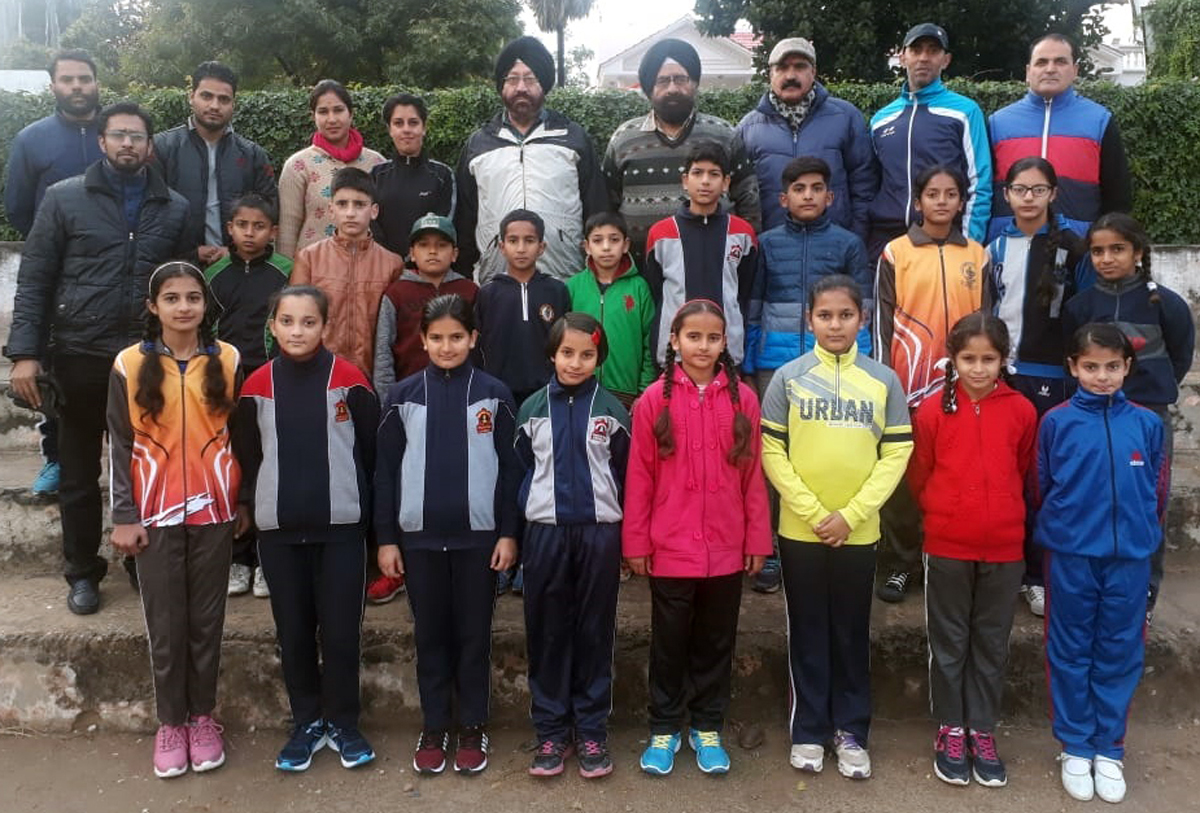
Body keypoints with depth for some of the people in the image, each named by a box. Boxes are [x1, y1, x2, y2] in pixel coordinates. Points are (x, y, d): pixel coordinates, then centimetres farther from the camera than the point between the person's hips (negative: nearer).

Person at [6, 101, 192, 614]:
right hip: (81, 358, 0)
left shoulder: (175, 209, 6)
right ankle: (82, 572, 26)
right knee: (79, 474, 10)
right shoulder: (64, 198, 2)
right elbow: (34, 280, 0)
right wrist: (25, 352, -7)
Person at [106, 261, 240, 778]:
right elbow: (120, 446, 0)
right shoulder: (130, 365, -3)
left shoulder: (227, 360, 0)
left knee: (206, 619, 9)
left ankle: (202, 717, 24)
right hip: (155, 513, 0)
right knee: (165, 624, 7)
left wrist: (246, 500, 5)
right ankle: (170, 722, 21)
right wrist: (123, 516, -4)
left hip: (213, 510, 1)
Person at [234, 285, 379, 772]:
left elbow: (373, 449, 0)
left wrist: (374, 511, 2)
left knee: (340, 631, 4)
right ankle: (306, 723, 27)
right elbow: (246, 454, 10)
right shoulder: (257, 385, 2)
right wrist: (245, 505, 10)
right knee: (293, 632, 11)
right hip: (278, 529, 2)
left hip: (341, 527, -2)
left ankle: (342, 723, 22)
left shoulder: (350, 380, -5)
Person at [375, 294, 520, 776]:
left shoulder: (495, 395, 0)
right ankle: (433, 727, 23)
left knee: (473, 634, 9)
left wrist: (509, 533, -4)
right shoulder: (403, 396, 2)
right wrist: (386, 538, 0)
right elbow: (386, 471, 3)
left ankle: (473, 727, 22)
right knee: (429, 634, 11)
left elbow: (511, 467, 0)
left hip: (478, 535, -1)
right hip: (420, 536, 1)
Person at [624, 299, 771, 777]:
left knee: (715, 643, 15)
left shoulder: (742, 399, -1)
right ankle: (664, 728, 29)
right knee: (669, 642, 13)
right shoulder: (655, 399, -5)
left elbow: (753, 476, 2)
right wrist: (636, 542, -3)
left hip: (726, 550, 2)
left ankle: (707, 728, 32)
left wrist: (757, 540, 2)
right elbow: (639, 477, -3)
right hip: (670, 549, -1)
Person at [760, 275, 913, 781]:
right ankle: (809, 730, 22)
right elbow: (772, 454, -5)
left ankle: (852, 730, 24)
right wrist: (813, 512, -12)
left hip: (859, 530, 1)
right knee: (807, 633, 10)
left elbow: (896, 454, -3)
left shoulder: (884, 380, 0)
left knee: (852, 634, 11)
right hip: (800, 529, 0)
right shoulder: (788, 378, -3)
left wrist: (851, 514, -11)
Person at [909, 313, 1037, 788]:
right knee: (949, 641, 11)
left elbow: (1026, 473, 9)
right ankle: (951, 729, 25)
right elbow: (919, 477, 3)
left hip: (1005, 548, 1)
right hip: (947, 547, -1)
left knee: (992, 642, 13)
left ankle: (983, 730, 27)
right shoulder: (933, 410, -7)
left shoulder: (1021, 411, -4)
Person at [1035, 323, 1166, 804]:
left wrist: (1138, 531, 13)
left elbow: (1157, 491, 9)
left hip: (1130, 558, 2)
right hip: (1071, 557, -1)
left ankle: (1109, 749, 26)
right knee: (1071, 653, 9)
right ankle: (1075, 747, 24)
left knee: (1120, 655, 11)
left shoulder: (1147, 424, 0)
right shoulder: (1056, 422, -5)